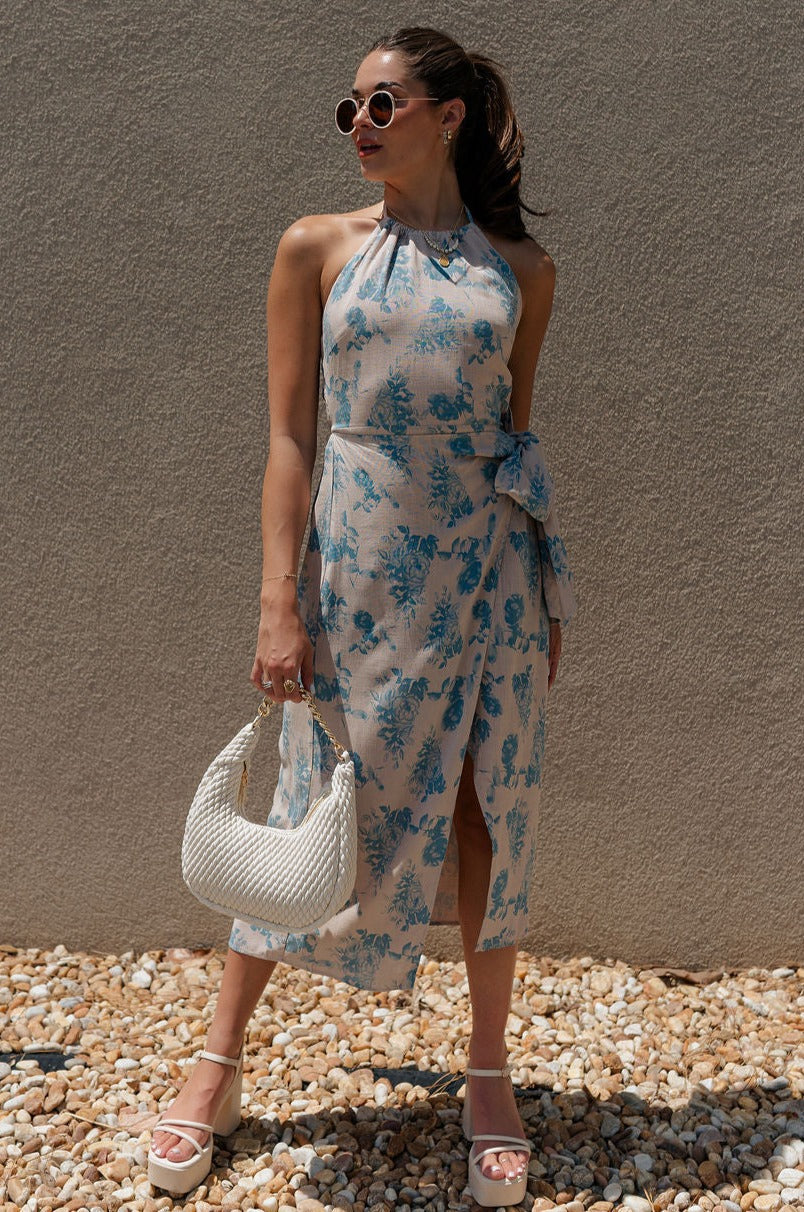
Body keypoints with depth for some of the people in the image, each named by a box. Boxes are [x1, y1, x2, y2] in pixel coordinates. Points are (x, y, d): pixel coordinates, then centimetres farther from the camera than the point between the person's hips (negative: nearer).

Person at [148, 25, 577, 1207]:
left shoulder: (522, 268, 7)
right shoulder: (317, 249, 3)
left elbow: (518, 428, 13)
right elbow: (290, 436, -1)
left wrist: (547, 597, 11)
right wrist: (280, 604, -8)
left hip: (490, 563, 2)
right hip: (362, 561, -1)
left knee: (488, 809, 7)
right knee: (324, 807, 4)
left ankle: (489, 1074, 26)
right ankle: (219, 1063, 24)